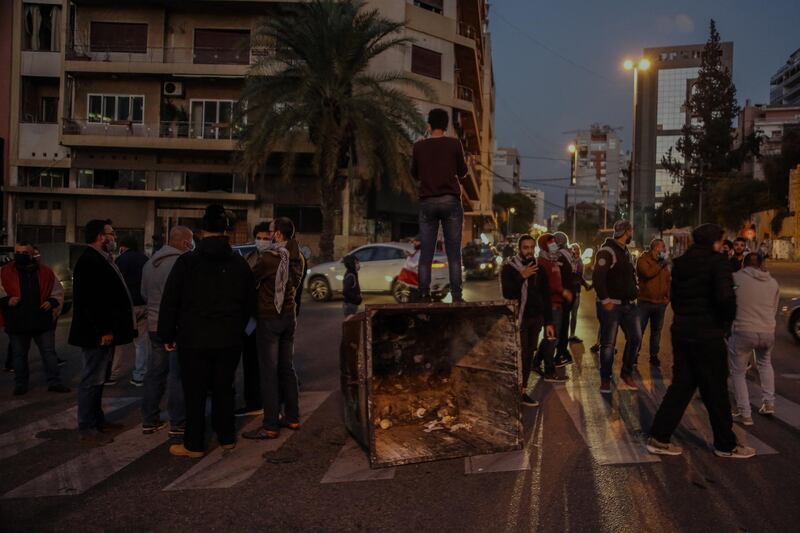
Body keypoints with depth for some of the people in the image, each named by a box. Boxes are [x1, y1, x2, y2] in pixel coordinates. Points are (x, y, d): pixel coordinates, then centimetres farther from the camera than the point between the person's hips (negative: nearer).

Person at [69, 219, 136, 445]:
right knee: (92, 380, -2)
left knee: (98, 378, 17)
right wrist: (103, 331, -21)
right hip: (97, 334, -10)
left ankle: (97, 420, 28)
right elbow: (90, 300, -23)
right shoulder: (89, 261, -17)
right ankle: (86, 429, 7)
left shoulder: (101, 259, 15)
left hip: (104, 332, 10)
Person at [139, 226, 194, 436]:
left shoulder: (150, 263, 12)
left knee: (155, 373, 15)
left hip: (154, 326, 8)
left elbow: (144, 295, 20)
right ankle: (178, 425, 2)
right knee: (178, 376, -2)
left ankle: (149, 420, 21)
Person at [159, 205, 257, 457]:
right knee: (224, 389, 15)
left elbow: (169, 302, -5)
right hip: (229, 340, 3)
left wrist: (167, 335, 4)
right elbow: (250, 303, 9)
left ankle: (194, 445, 14)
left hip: (194, 339, -3)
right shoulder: (239, 263, 2)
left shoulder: (187, 261, -7)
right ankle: (227, 438, 23)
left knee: (195, 393, 6)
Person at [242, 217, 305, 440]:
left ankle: (271, 426, 0)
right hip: (289, 316, 7)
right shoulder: (297, 259, 3)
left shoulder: (269, 258, -17)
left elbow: (252, 280, -6)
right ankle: (292, 417, 22)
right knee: (287, 368, 15)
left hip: (269, 318, -7)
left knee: (269, 371, -3)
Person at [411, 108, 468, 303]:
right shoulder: (454, 143, 1)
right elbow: (462, 171, 11)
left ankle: (424, 296, -1)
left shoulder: (419, 146, 4)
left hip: (427, 202, 1)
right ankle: (456, 295, -4)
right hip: (450, 201, -1)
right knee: (454, 253, 0)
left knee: (426, 254, 3)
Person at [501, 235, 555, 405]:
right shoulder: (509, 268, -7)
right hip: (519, 318, -5)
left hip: (536, 317, 5)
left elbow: (546, 296, 9)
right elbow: (508, 294, -18)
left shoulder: (538, 268, 8)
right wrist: (522, 277, -25)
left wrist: (548, 322, 5)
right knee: (521, 355, -3)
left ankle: (523, 390, 17)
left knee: (529, 354, 8)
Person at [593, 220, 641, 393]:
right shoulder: (607, 251, -13)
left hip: (629, 304, 8)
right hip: (611, 305, -8)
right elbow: (597, 278, -21)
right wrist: (605, 300, -21)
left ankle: (626, 374, 21)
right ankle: (605, 380, 8)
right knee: (608, 343, -2)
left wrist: (635, 292, 9)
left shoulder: (626, 252, 16)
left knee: (635, 338, 7)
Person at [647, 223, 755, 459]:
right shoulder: (717, 261, -12)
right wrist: (727, 320, -6)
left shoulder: (682, 262, 10)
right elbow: (725, 296, -23)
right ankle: (726, 444, 22)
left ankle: (658, 437, 11)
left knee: (681, 384, 13)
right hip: (707, 333, -7)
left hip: (681, 329, 7)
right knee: (715, 390, 7)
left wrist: (685, 317, 17)